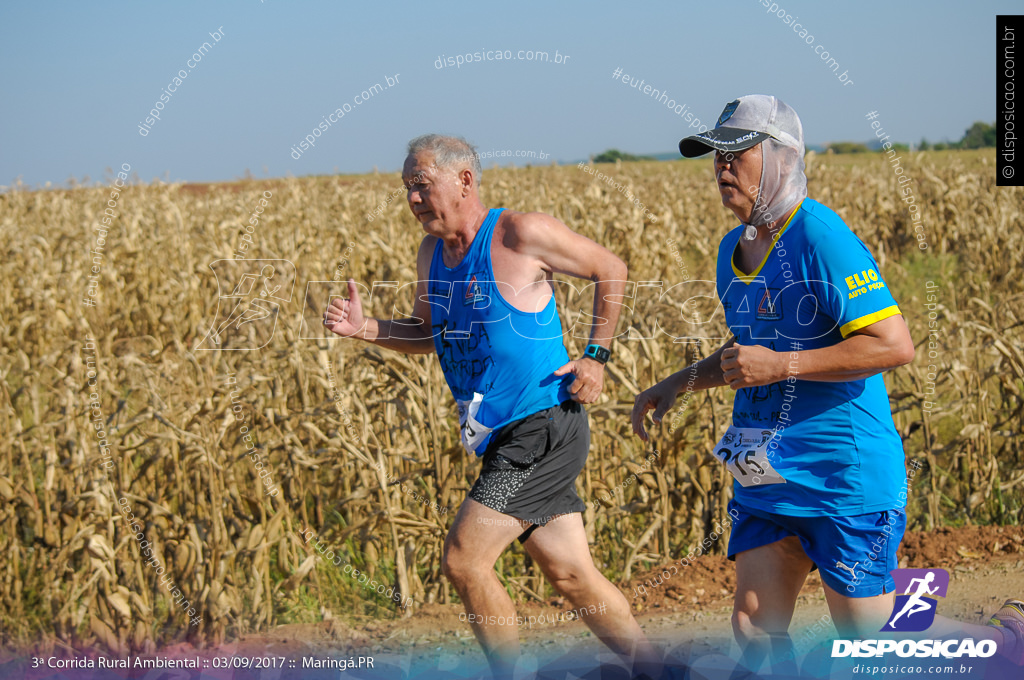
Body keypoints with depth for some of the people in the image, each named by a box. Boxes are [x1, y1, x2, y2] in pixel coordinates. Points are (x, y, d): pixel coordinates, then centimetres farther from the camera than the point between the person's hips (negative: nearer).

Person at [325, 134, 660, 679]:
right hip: (503, 440, 8)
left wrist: (596, 355, -5)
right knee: (571, 575, 10)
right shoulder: (432, 253, 9)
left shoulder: (520, 234, -13)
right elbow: (426, 336, 21)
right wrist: (366, 328, 4)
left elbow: (610, 270, -2)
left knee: (463, 560, -13)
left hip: (545, 429, -8)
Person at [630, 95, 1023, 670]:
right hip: (768, 474, 8)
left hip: (847, 473, -8)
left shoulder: (819, 236, -17)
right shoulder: (734, 250, 11)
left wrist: (781, 365, -23)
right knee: (756, 632, 5)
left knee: (868, 641, 1)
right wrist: (680, 383, 14)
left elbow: (895, 346, -24)